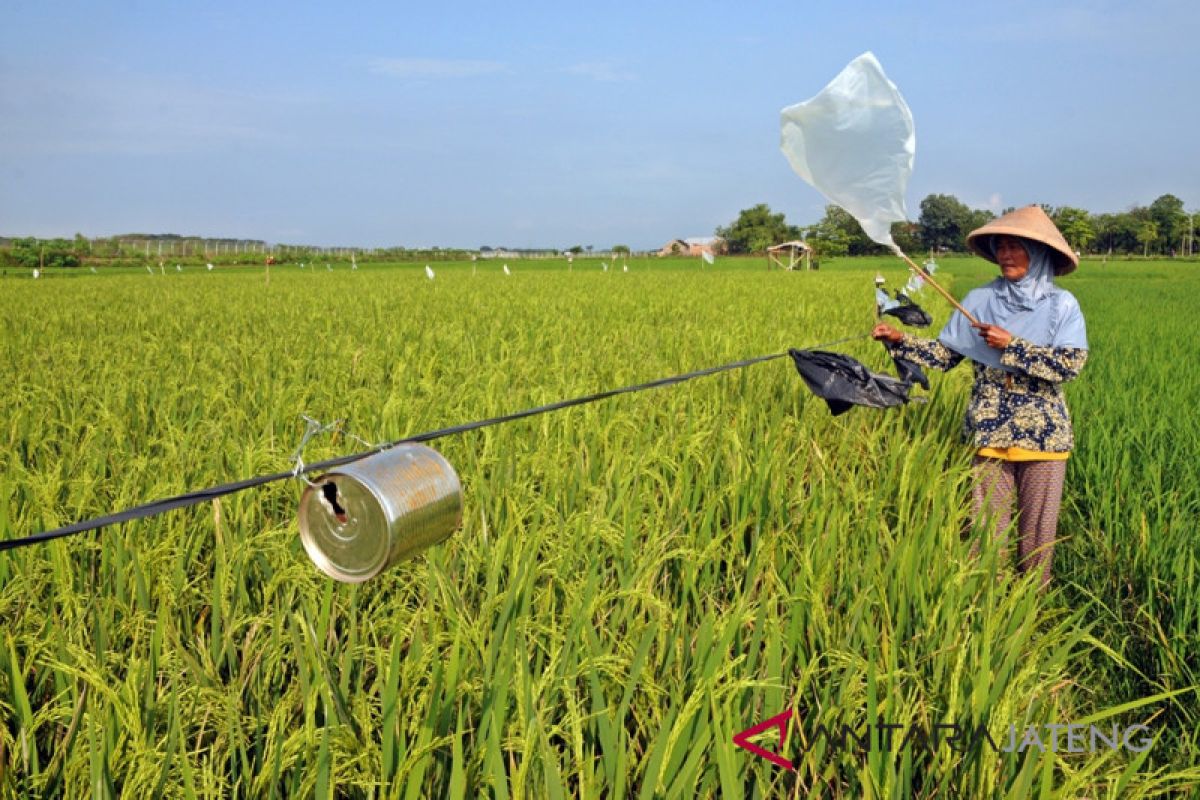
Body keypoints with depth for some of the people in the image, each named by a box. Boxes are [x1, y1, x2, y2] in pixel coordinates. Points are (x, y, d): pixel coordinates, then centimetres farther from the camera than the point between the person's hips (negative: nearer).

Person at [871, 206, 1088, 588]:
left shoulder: (1062, 305, -2)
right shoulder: (979, 300, 3)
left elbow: (1071, 362, -14)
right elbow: (944, 353, 4)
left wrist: (1012, 346, -19)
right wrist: (899, 340, -8)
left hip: (1043, 433, -1)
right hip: (990, 432, 1)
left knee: (1038, 527, 7)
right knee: (987, 525, 6)